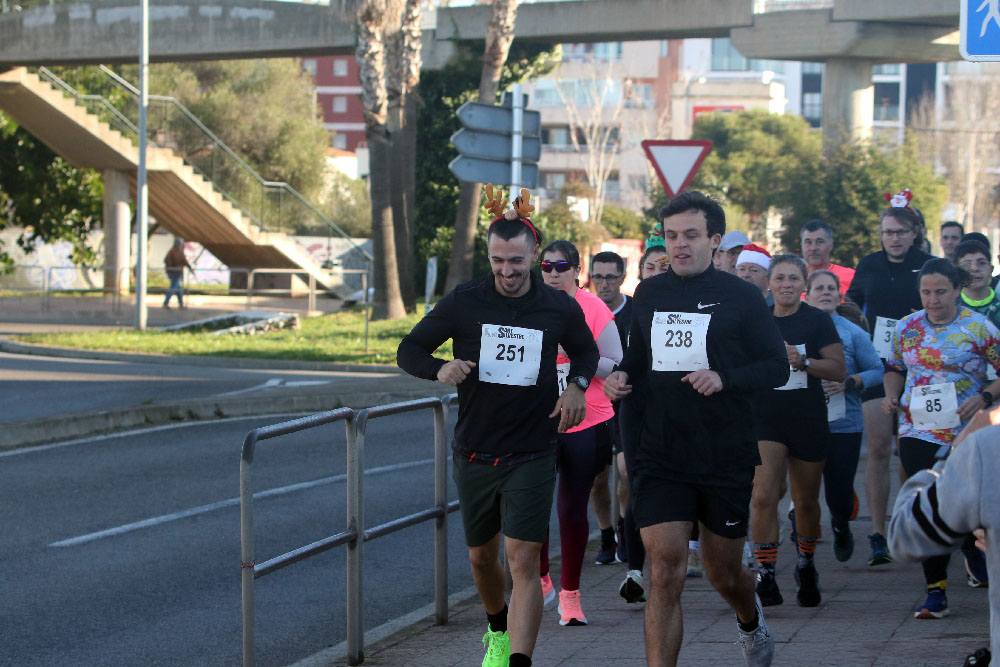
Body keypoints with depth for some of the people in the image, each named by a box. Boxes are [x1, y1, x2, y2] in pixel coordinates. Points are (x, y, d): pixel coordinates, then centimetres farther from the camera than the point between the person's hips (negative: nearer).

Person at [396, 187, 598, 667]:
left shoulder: (560, 309, -2)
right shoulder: (464, 303, -5)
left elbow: (585, 351, 19)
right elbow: (409, 350, 0)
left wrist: (577, 386, -3)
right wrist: (440, 370, -22)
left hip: (532, 455, -2)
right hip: (474, 452, 2)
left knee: (523, 560, -14)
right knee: (482, 556, 17)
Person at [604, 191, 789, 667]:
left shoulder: (739, 297, -3)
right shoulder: (648, 295, 8)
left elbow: (777, 367, -4)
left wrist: (724, 378, -20)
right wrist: (622, 377, -1)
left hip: (726, 461, -1)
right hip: (660, 458, 1)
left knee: (724, 573, 14)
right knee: (665, 571, -13)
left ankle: (750, 620, 49)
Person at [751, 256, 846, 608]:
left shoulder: (818, 321, -1)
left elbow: (839, 370, -7)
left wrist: (802, 361, -19)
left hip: (809, 421, 0)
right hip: (765, 420, 0)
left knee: (806, 502, 11)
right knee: (764, 496, -17)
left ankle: (806, 566, 36)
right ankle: (766, 578, -15)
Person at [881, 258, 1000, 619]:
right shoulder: (907, 327, 7)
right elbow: (895, 369, 20)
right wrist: (891, 396, 1)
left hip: (966, 434, -3)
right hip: (918, 433, 3)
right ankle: (935, 592, 1)